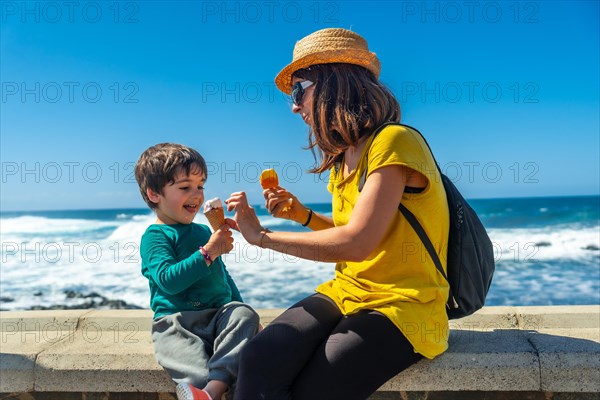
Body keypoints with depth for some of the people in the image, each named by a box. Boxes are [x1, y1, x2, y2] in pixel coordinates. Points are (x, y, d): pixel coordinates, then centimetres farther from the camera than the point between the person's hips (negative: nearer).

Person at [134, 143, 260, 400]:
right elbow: (169, 280, -18)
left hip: (218, 316, 5)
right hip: (176, 323, -5)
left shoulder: (203, 231, 21)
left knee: (244, 314, -26)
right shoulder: (155, 236, -1)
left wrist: (239, 308, 24)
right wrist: (208, 252, -21)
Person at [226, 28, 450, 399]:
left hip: (403, 306, -6)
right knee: (258, 362, -20)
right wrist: (302, 214, 7)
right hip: (346, 294, 7)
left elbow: (356, 243, -23)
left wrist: (263, 236, -12)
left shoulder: (394, 142, -14)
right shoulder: (342, 158, 13)